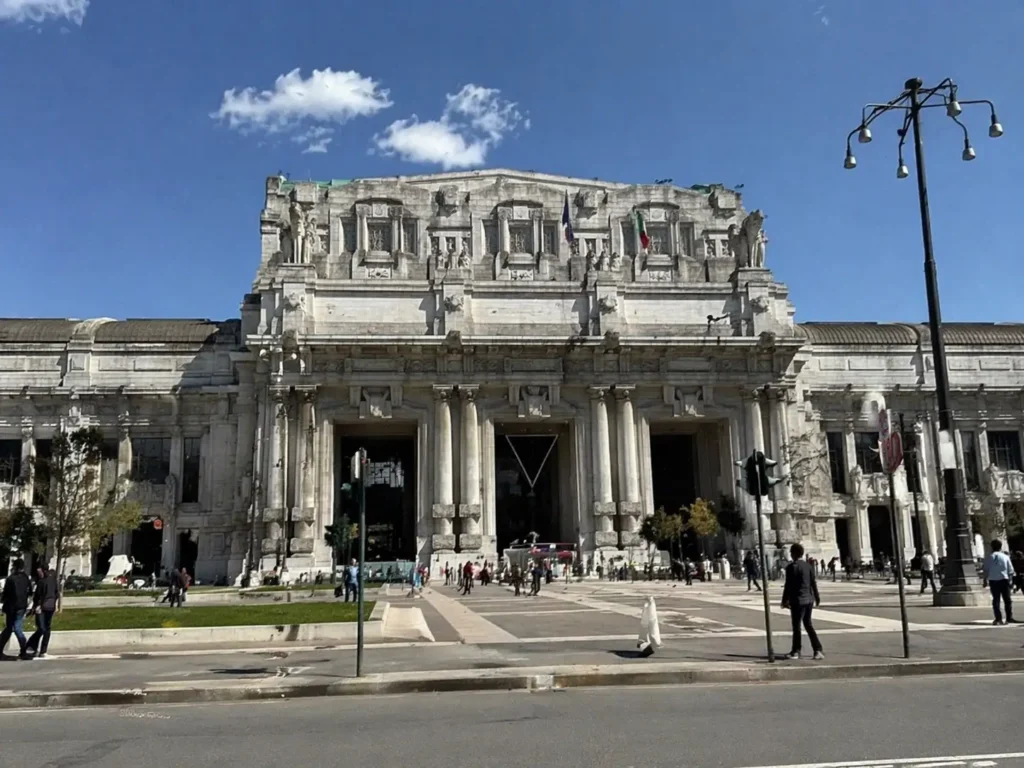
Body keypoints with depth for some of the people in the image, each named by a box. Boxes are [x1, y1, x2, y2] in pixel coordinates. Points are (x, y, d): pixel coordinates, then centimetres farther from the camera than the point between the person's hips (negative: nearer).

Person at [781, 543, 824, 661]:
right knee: (808, 624, 15)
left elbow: (788, 585, -13)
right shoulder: (808, 565, 6)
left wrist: (785, 600, -6)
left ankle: (796, 651, 11)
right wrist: (817, 597, 20)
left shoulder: (791, 567, -13)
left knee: (796, 626, 3)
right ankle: (817, 650, 10)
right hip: (809, 599, 7)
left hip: (797, 600, -7)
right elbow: (814, 583, 10)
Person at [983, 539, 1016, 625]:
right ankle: (1009, 617, 5)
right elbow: (1010, 570, 2)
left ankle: (998, 618, -2)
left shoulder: (989, 557, 0)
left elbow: (986, 569, 0)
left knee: (996, 600, 4)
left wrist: (985, 579, 8)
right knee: (1007, 599, 8)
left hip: (993, 580, 0)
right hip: (1004, 579, 0)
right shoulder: (1005, 556, 1)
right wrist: (1010, 580, 10)